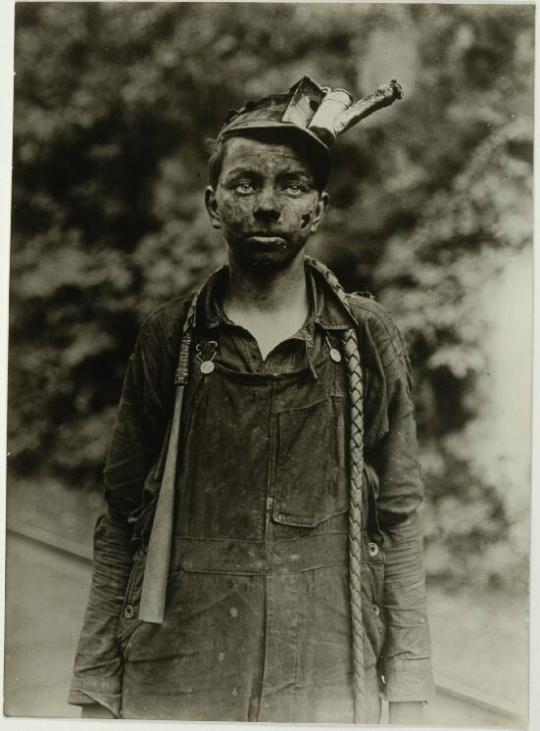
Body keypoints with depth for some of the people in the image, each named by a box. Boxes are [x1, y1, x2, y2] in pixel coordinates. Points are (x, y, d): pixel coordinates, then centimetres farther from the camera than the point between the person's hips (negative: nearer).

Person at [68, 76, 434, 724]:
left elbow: (398, 519, 3)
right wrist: (96, 689, -1)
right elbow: (121, 521, 3)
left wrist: (408, 691, 0)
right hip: (173, 687, 0)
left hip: (329, 684, 0)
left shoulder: (368, 338, 1)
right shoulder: (167, 338, 1)